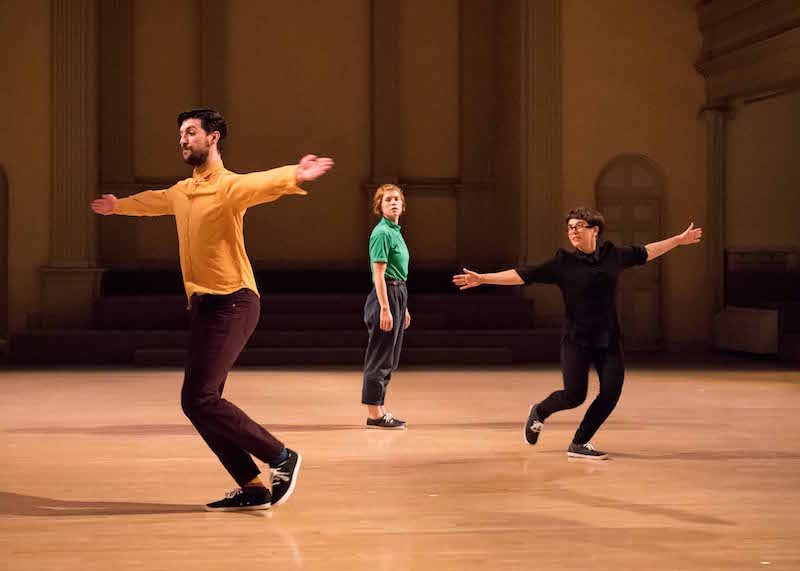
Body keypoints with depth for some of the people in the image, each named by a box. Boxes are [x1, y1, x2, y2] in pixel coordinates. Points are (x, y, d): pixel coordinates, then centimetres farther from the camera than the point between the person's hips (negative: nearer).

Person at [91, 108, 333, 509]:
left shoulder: (228, 186, -11)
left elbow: (264, 183, -33)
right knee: (201, 403, 5)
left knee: (199, 399, -14)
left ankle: (281, 458, -3)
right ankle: (252, 488, 10)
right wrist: (118, 205, 56)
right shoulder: (181, 192, 15)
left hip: (231, 303, -9)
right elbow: (151, 201, 38)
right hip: (203, 306, 9)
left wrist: (294, 177, -55)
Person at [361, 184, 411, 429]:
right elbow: (379, 274, -17)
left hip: (398, 294, 10)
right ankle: (374, 415, -2)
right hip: (385, 295, -10)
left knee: (389, 360, 12)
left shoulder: (395, 232, 17)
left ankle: (380, 411, 18)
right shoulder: (382, 233, -12)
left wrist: (404, 309, 22)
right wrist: (385, 308, -23)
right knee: (380, 358, -5)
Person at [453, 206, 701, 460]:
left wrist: (679, 240, 28)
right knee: (574, 396, -10)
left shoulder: (614, 255, 4)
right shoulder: (563, 263, -5)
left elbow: (645, 253, 21)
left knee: (611, 392, -8)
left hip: (609, 339, 4)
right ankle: (539, 412, 23)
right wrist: (482, 279, -15)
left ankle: (579, 443, 9)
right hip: (576, 340, -3)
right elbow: (524, 275, -9)